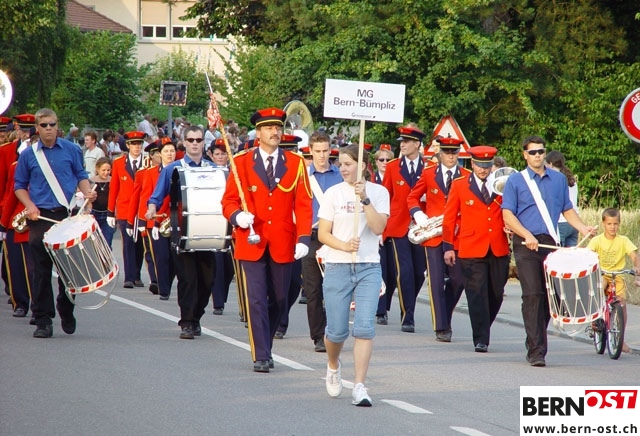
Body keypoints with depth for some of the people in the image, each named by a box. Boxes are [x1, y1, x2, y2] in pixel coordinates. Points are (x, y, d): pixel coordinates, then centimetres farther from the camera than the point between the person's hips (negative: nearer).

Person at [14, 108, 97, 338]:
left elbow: (81, 176, 12)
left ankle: (66, 312, 24)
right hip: (40, 217, 0)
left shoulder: (71, 150, 6)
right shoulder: (28, 155, 5)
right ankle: (43, 321, 0)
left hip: (67, 215, 0)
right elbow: (20, 186, 10)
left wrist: (88, 192, -8)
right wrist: (30, 205, -7)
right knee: (41, 270, -3)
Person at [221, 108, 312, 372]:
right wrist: (238, 216, -19)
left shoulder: (295, 163, 4)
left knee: (279, 301, 9)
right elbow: (229, 201, 3)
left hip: (283, 245, 2)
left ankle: (265, 347, 28)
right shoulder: (242, 162, 2)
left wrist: (303, 239, -9)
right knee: (256, 301, -7)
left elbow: (303, 204, 1)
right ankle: (261, 357, -4)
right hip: (252, 244, -2)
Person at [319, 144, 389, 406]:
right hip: (337, 267, 0)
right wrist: (345, 245, -18)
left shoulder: (379, 193, 1)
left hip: (369, 268, 0)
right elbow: (323, 234, -1)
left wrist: (364, 199, -20)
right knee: (337, 330, 3)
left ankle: (359, 387, -9)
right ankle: (333, 366, 36)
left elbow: (379, 227, -11)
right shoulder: (333, 193, 1)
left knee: (365, 328, -11)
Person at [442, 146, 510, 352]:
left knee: (496, 294, 7)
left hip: (499, 250, 3)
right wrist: (448, 247, 3)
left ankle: (482, 331, 28)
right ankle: (481, 340, -2)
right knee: (477, 295, -6)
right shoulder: (459, 185, 4)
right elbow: (449, 218, 6)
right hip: (471, 250, -3)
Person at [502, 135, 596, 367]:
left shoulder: (559, 179, 15)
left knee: (552, 295, 2)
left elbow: (567, 210, 19)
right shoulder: (515, 181, 5)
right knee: (533, 295, -11)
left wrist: (582, 227, 1)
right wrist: (527, 236, -14)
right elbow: (508, 215, -1)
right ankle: (536, 350, -11)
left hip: (552, 243, 3)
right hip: (526, 245, -3)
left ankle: (534, 343, 19)